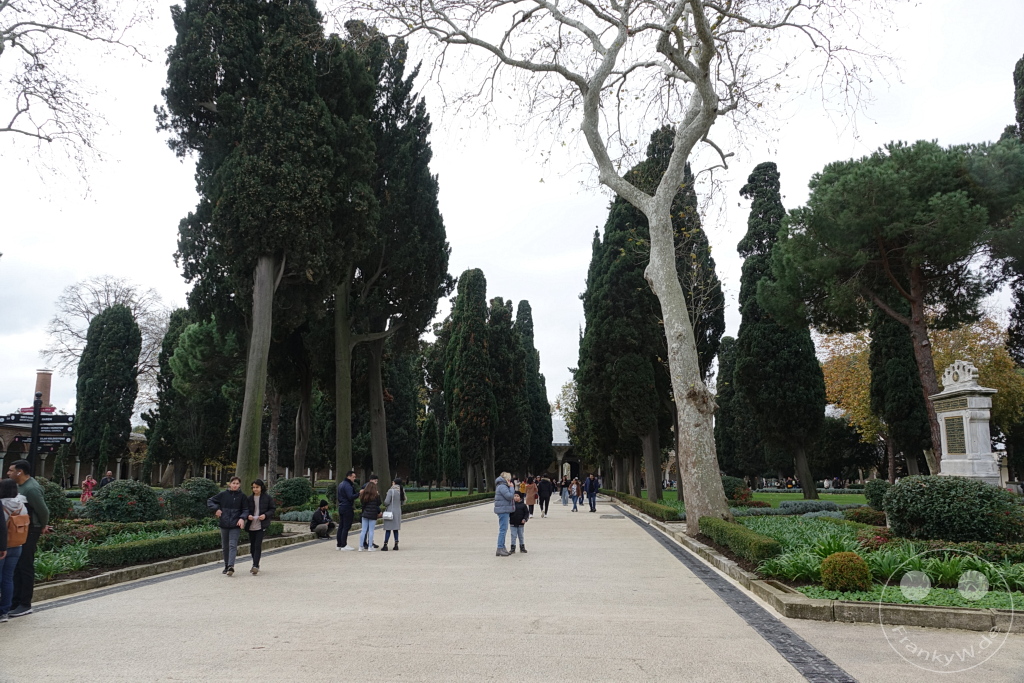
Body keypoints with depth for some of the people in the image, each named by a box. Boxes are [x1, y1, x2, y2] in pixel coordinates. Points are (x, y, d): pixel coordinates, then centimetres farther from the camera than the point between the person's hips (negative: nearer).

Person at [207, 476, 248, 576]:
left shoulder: (242, 496, 1)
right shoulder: (223, 494, 3)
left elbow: (245, 510, 2)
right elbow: (210, 501, 11)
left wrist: (242, 518, -16)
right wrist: (216, 509, -5)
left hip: (235, 525, -3)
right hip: (224, 524, 3)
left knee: (233, 545, -14)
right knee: (225, 546, 12)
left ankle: (231, 566, -23)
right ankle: (226, 566, 24)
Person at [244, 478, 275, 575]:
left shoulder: (267, 497, -1)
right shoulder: (250, 498, 7)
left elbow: (272, 509, 3)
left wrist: (265, 515, -14)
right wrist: (248, 516, -11)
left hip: (262, 525, -4)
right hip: (251, 525, 4)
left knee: (258, 545, -14)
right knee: (252, 546, 10)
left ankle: (255, 566, -17)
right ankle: (255, 566, 23)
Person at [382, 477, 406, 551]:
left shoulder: (391, 490, -15)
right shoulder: (402, 491, 2)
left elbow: (386, 502, -14)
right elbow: (403, 501, 10)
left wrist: (385, 506, 6)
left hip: (390, 511, -5)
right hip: (398, 511, 5)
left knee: (388, 529, -1)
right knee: (395, 529, 13)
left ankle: (385, 545, 0)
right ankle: (396, 544, 12)